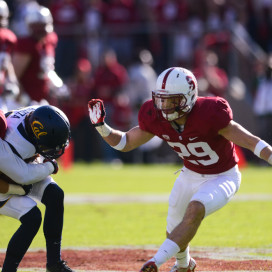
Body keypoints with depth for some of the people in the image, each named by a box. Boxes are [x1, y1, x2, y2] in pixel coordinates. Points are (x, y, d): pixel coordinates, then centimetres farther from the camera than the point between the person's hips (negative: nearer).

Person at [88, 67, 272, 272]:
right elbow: (125, 143, -3)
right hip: (190, 176, 6)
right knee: (175, 234, 15)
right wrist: (101, 126, -19)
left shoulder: (208, 114, -34)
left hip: (223, 178, -6)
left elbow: (251, 142, -29)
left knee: (195, 210, -33)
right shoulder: (156, 118, -17)